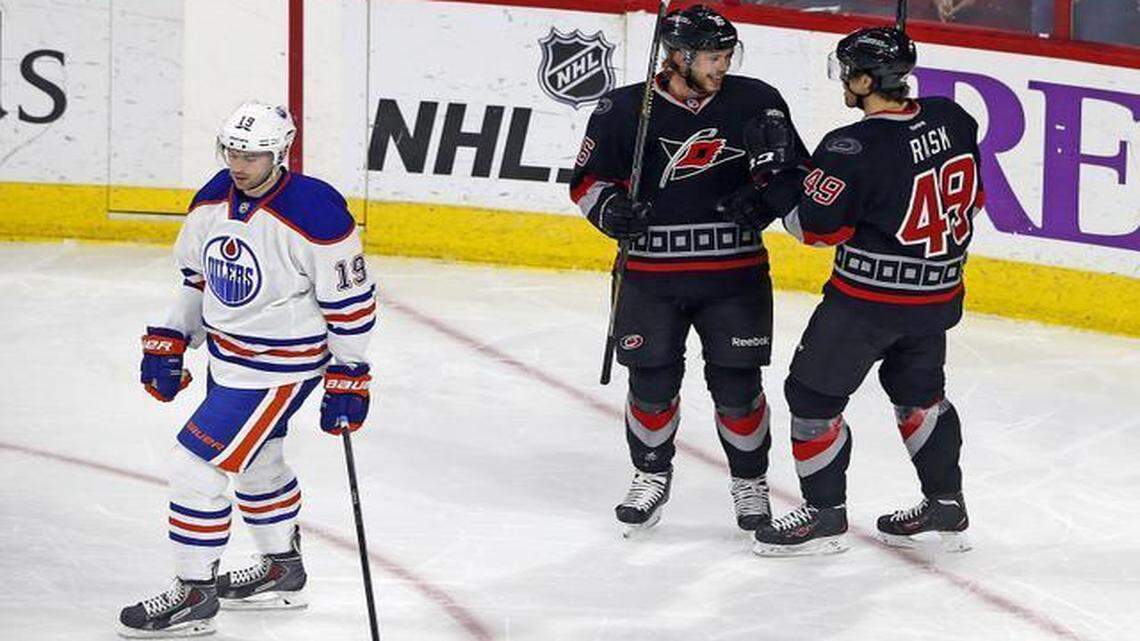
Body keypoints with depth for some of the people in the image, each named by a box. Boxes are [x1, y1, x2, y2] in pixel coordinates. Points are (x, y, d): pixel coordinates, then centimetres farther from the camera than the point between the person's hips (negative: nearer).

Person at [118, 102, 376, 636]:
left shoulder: (315, 215, -24)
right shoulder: (213, 201, -2)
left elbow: (351, 300, -17)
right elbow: (196, 276, 14)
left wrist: (349, 380, -14)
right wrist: (168, 343, 12)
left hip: (280, 364, -8)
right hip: (228, 352, 8)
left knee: (196, 463, -10)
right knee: (255, 462, 24)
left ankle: (194, 596, 1)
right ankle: (282, 571, 44)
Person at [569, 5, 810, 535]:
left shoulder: (756, 103, -2)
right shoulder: (624, 110, -5)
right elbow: (587, 180, 4)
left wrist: (767, 195, -10)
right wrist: (610, 207, -17)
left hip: (735, 272, 0)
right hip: (651, 276, 0)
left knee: (736, 387, 4)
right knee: (652, 384, 6)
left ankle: (750, 481, 24)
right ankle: (652, 474, 30)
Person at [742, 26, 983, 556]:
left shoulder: (854, 150, -24)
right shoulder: (952, 120, -4)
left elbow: (816, 227, -16)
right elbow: (971, 199, 8)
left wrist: (779, 170, -5)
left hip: (868, 299, -7)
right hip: (940, 294, 7)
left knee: (813, 394, 8)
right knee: (918, 392, 26)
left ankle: (825, 514, 15)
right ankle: (945, 507, 32)